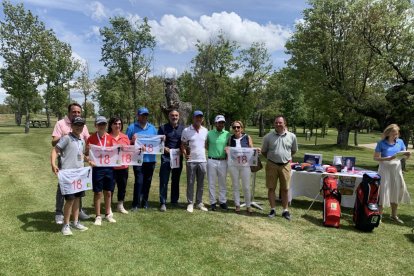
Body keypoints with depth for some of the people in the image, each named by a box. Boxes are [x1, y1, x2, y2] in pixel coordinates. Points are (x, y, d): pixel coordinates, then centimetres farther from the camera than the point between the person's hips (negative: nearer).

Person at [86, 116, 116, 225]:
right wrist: (88, 150, -22)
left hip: (109, 167, 3)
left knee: (108, 192, 11)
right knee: (98, 193, 3)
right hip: (97, 168, -3)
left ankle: (108, 214, 23)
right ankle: (98, 216, 14)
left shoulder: (110, 138, 7)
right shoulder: (91, 138, -4)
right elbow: (87, 154, -1)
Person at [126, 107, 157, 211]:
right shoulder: (132, 127, 3)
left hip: (150, 159, 4)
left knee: (147, 182, 10)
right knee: (139, 182, -9)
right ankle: (135, 204, 1)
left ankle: (144, 203, 22)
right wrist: (132, 141, -19)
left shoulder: (152, 128, 15)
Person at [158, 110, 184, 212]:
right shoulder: (163, 128, 2)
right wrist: (166, 149, -19)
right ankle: (163, 203, 2)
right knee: (164, 181, -4)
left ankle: (174, 200, 24)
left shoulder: (183, 128, 9)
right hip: (166, 157, -3)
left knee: (176, 180, 12)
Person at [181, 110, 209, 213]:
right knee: (190, 183, 4)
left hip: (202, 161, 3)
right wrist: (185, 154, -17)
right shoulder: (186, 130, -4)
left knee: (201, 183, 10)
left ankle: (199, 202, 21)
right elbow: (182, 145, -1)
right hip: (191, 161, -3)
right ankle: (190, 203, 14)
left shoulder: (205, 130, 7)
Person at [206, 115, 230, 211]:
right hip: (212, 161, -1)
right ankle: (213, 202, 16)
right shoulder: (209, 133, 1)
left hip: (223, 161, 1)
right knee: (211, 183, 6)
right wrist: (211, 151, -3)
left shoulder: (227, 134, 3)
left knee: (222, 183, 11)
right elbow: (206, 145, 9)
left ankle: (223, 201, 21)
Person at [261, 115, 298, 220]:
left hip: (285, 165, 1)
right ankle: (272, 209, 19)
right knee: (271, 188, 6)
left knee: (285, 189, 8)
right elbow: (263, 151, 8)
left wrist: (285, 157, 10)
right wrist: (271, 158, 9)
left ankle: (285, 210, 21)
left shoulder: (292, 136, -1)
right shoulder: (268, 136, -4)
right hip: (271, 165, 0)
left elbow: (294, 150, 14)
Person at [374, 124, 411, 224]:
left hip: (396, 169, 4)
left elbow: (404, 156, 9)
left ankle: (394, 215, 28)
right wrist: (387, 159, -24)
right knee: (383, 191, -3)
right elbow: (375, 158, -9)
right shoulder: (381, 143, -7)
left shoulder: (400, 142, 4)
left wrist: (408, 155, -14)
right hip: (385, 169, -4)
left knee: (396, 191, 12)